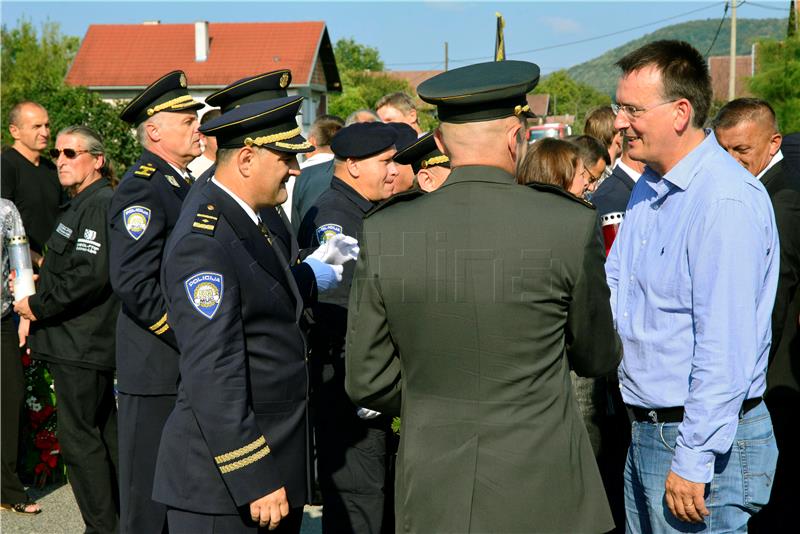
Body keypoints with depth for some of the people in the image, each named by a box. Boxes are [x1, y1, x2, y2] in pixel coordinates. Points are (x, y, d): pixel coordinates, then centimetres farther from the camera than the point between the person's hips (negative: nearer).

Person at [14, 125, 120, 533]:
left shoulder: (101, 205, -14)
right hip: (79, 342, 10)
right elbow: (61, 270, 21)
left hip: (83, 344, -10)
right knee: (102, 431, 15)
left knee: (77, 436, -5)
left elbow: (89, 275, -23)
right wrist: (31, 312, 7)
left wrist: (37, 307, -13)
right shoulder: (78, 206, 17)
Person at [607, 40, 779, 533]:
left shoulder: (727, 201, -21)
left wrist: (694, 463, -21)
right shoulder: (649, 187, 9)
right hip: (645, 434, 9)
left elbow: (725, 349, -24)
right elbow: (612, 285, 16)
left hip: (703, 440, -9)